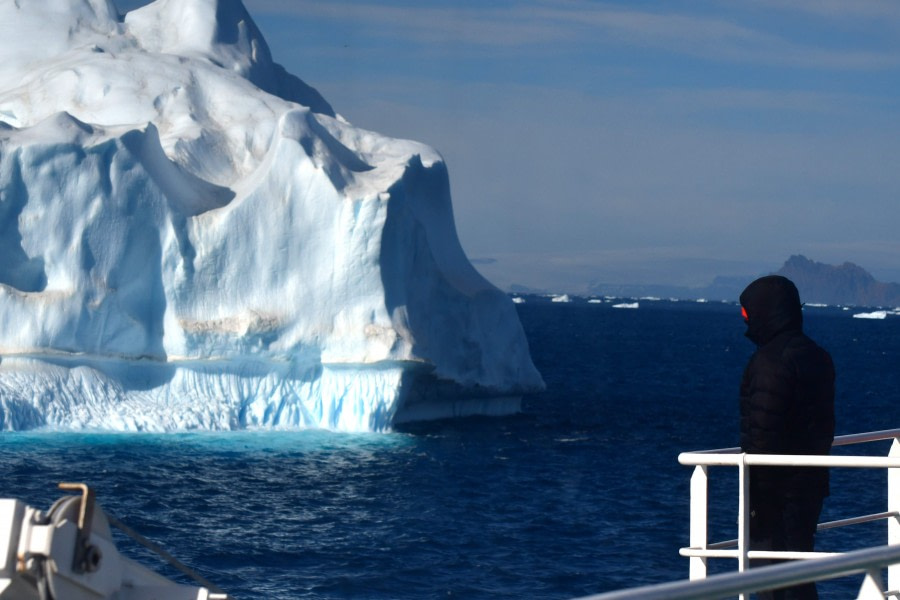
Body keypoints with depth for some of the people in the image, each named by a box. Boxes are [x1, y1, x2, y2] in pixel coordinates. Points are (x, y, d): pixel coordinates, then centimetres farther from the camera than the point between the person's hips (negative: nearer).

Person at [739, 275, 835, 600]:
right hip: (811, 484, 9)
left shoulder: (770, 361, -17)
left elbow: (763, 433, -20)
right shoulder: (818, 356, 12)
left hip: (777, 488, -9)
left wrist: (753, 496, -17)